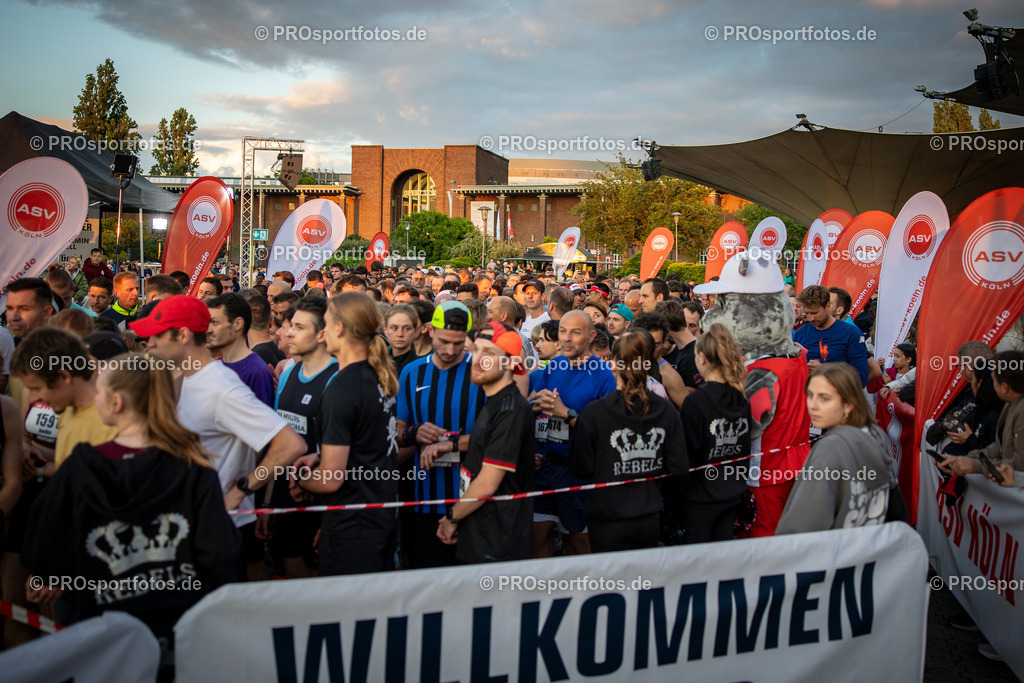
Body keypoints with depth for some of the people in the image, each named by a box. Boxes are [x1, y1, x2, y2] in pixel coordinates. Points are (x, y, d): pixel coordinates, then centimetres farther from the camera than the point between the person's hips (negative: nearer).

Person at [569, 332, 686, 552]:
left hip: (608, 521, -4)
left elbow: (580, 469, -10)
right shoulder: (666, 410, -5)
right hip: (650, 520, 4)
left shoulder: (594, 412, -16)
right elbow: (679, 467, 0)